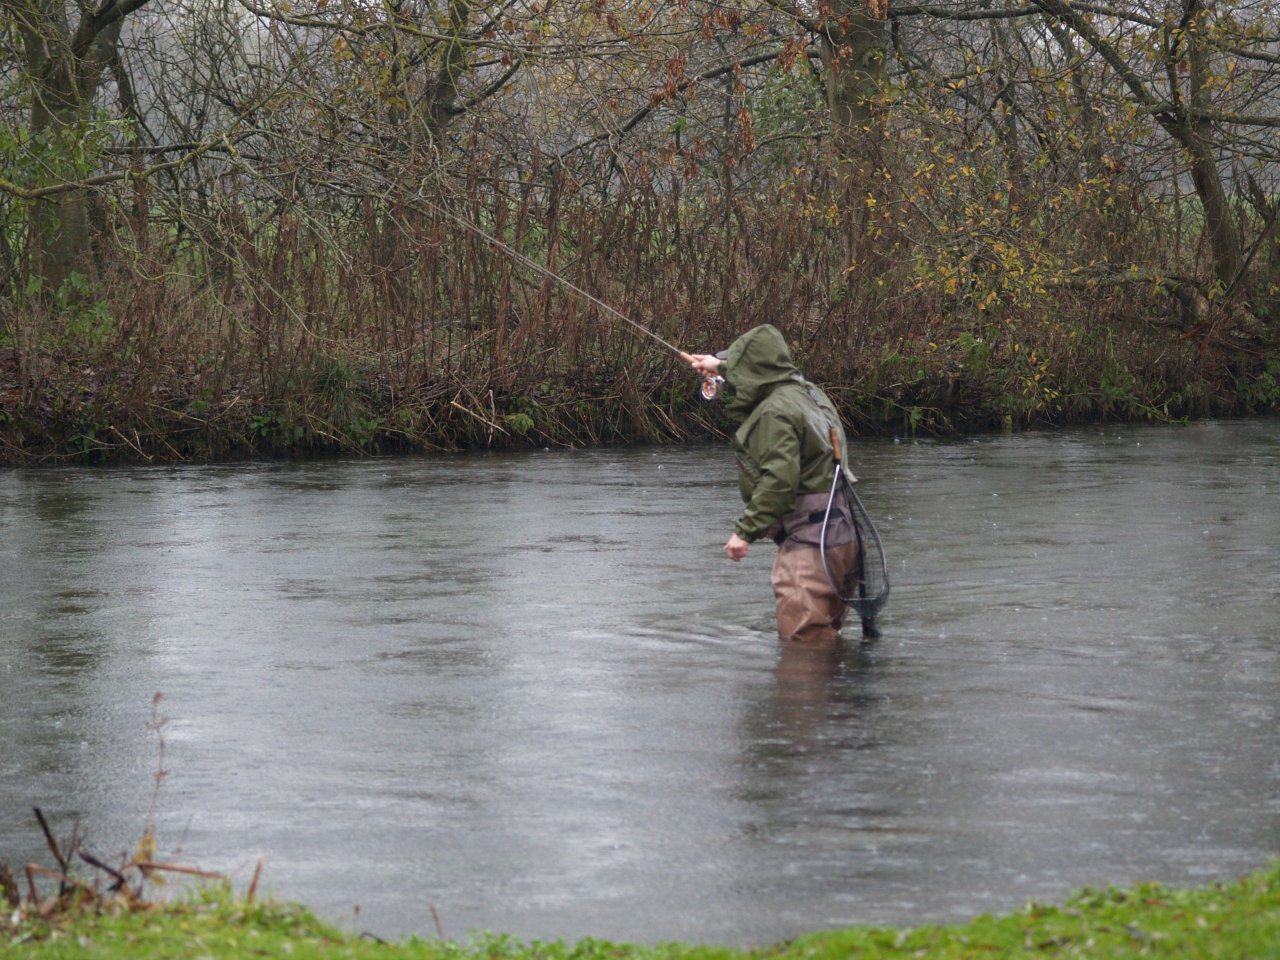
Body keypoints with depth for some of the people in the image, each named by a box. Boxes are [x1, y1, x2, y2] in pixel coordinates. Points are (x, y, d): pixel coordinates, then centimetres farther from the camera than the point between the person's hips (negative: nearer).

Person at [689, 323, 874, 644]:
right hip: (842, 536, 11)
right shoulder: (806, 392, 16)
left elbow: (779, 479, -23)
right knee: (825, 638, 17)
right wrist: (721, 367, 53)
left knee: (802, 642, -12)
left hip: (809, 543, -11)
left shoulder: (776, 413, -14)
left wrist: (746, 530, -20)